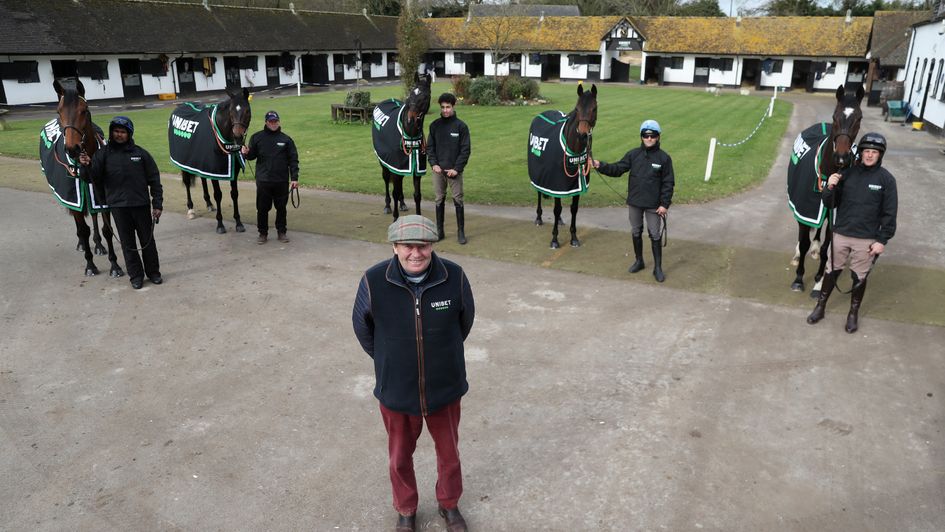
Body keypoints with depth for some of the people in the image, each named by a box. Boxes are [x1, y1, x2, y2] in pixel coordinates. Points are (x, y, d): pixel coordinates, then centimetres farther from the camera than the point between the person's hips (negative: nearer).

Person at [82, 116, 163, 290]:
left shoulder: (140, 153, 0)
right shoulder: (104, 154, 1)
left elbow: (154, 180, 2)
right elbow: (96, 180, -5)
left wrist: (157, 204, -3)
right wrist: (89, 166, -25)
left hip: (141, 204, 0)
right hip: (118, 206, 0)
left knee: (147, 239, 10)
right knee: (128, 243, 8)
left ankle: (153, 272, 24)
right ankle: (136, 276, 19)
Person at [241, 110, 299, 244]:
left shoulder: (286, 139, 2)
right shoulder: (257, 138, 3)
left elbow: (293, 160, 1)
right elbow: (252, 156, 8)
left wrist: (294, 178, -5)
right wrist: (246, 153, -16)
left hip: (282, 181, 0)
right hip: (263, 181, 0)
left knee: (281, 208, 10)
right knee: (262, 208, 6)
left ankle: (282, 232, 23)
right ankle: (263, 233, 17)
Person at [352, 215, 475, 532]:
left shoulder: (454, 277, -20)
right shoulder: (374, 282, -22)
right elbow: (362, 327, -2)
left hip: (445, 388, 1)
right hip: (396, 390, 0)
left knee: (449, 452, 22)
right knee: (400, 457, 22)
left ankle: (449, 504, 50)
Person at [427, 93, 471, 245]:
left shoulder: (461, 126, -3)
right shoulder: (435, 125, 5)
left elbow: (465, 150, -5)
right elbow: (429, 147, 8)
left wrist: (457, 168, -12)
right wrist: (434, 164, -7)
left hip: (454, 171, -3)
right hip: (438, 170, 3)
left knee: (458, 200, 0)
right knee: (439, 200, 9)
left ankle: (461, 232, 9)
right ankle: (439, 231, 17)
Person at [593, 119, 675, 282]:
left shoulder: (664, 158, -8)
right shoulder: (633, 154, -1)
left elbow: (668, 183, -7)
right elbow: (617, 169, -2)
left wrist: (665, 204, -12)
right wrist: (601, 166, -19)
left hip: (654, 205, -3)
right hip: (634, 202, 3)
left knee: (655, 235, 4)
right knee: (636, 232, 16)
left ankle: (658, 267, 15)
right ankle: (639, 261, 34)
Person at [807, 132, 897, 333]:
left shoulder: (886, 179, -8)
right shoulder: (847, 173, -4)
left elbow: (889, 214, -6)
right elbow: (830, 204, 0)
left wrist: (882, 240, -9)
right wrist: (830, 188, -20)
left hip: (867, 240, -1)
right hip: (841, 234, 2)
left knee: (859, 277, 12)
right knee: (832, 271, 14)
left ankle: (853, 313, 30)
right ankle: (820, 306, 29)